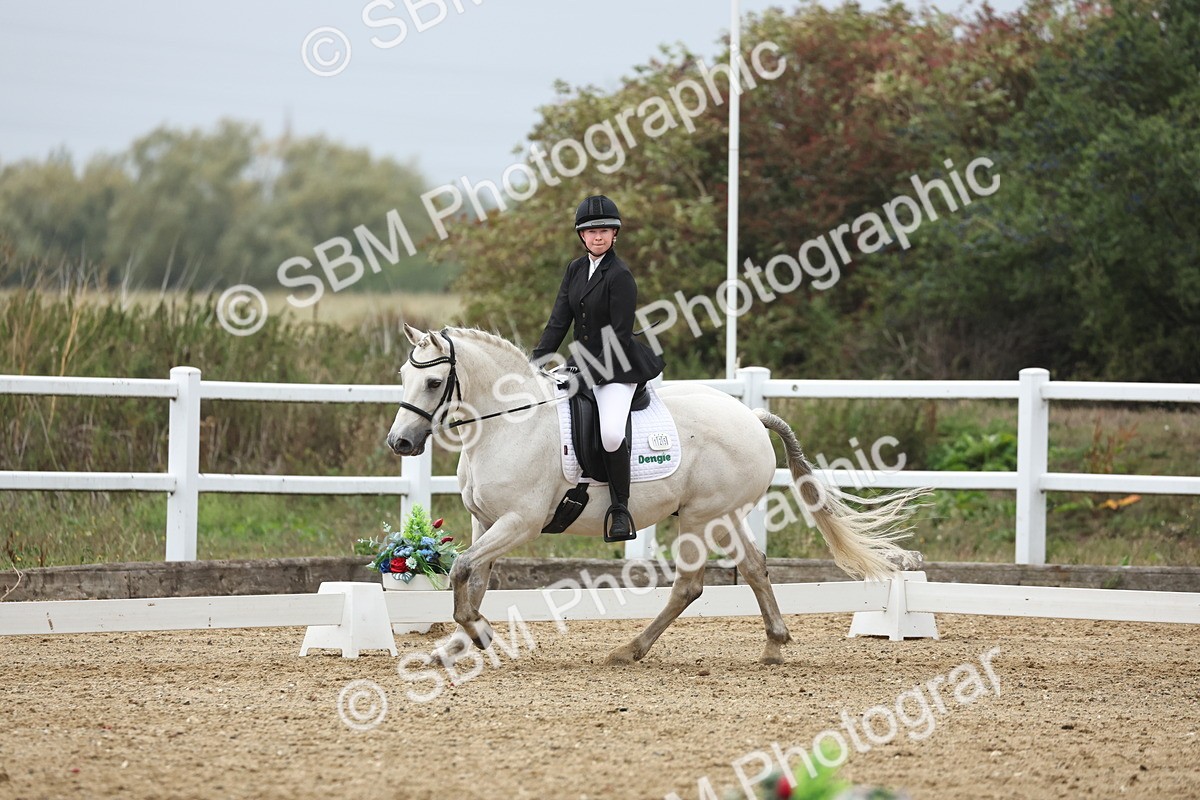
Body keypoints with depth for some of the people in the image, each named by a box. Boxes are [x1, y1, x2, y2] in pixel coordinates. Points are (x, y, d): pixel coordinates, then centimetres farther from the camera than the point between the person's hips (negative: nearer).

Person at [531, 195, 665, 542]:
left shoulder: (620, 276, -13)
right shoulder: (575, 270, 9)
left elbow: (619, 335, -15)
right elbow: (558, 321, 8)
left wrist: (592, 374, -19)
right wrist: (535, 363, -2)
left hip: (617, 369, -8)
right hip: (584, 364, 8)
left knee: (611, 434, -28)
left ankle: (620, 510, -13)